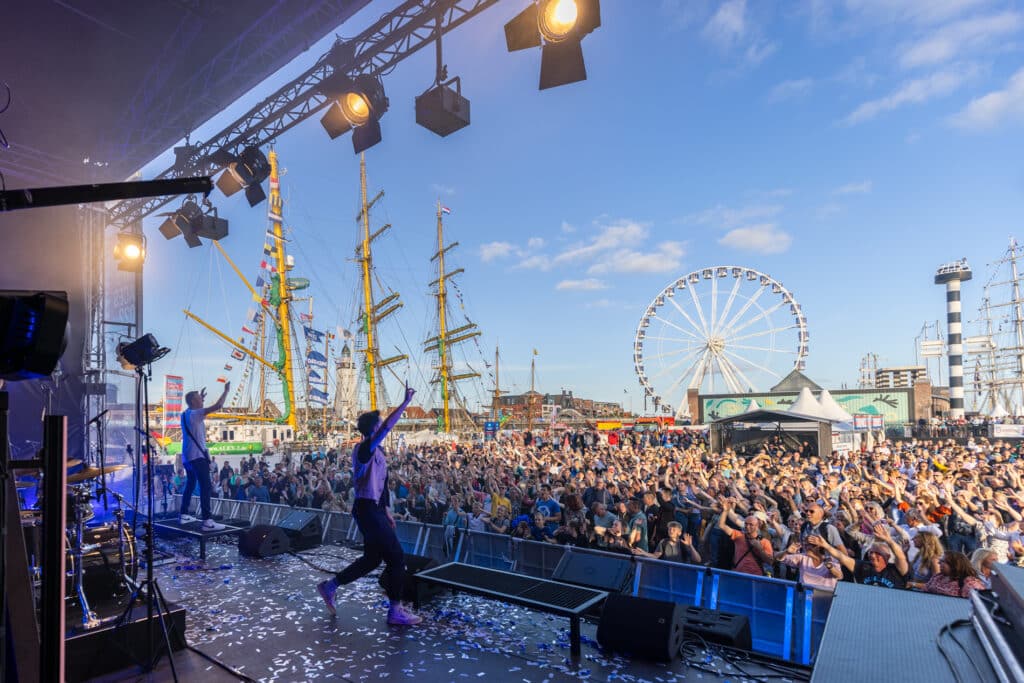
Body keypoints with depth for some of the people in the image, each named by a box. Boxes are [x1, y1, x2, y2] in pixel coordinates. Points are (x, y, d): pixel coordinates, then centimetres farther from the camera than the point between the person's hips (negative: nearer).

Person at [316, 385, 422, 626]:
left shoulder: (376, 451, 14)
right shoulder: (364, 449, -16)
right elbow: (387, 428, -31)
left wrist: (386, 511, 22)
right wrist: (405, 403, -31)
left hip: (374, 509, 10)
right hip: (368, 509, -10)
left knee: (372, 558, 18)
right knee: (396, 556, -4)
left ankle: (330, 586, 31)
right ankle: (395, 611, 6)